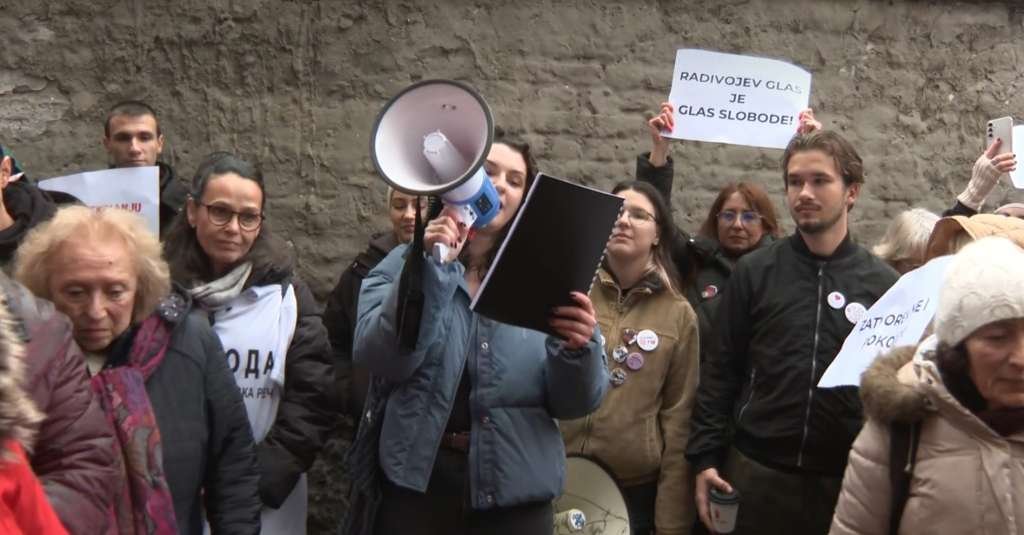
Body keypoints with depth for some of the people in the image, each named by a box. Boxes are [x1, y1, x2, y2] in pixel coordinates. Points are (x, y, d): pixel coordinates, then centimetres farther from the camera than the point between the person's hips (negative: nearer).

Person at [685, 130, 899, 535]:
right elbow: (720, 372, 2)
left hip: (848, 478, 0)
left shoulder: (883, 284, 1)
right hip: (755, 471, 0)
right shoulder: (754, 271, 1)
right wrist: (705, 457, -3)